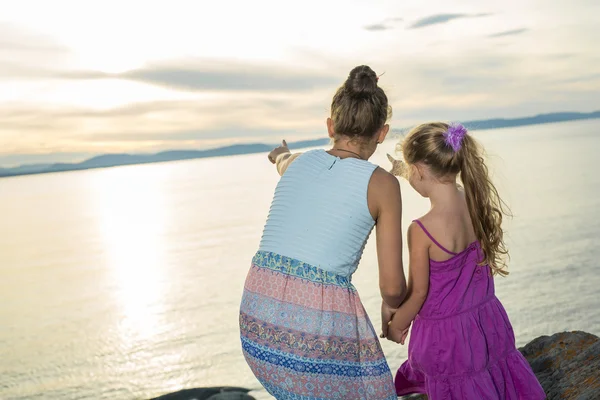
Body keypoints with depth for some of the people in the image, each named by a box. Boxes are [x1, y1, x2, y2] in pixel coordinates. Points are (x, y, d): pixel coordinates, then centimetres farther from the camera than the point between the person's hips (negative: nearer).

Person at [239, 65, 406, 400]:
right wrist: (392, 306, 20)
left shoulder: (297, 163, 10)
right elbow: (393, 286, -3)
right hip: (321, 320, -5)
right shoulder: (382, 184, -3)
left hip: (258, 316, 5)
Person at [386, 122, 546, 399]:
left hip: (445, 332, -5)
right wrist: (405, 170, 26)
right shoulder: (477, 202, -10)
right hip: (487, 318, 6)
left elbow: (418, 291, -17)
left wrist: (397, 326, 1)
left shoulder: (421, 231, -27)